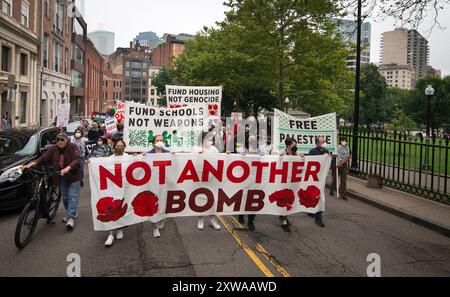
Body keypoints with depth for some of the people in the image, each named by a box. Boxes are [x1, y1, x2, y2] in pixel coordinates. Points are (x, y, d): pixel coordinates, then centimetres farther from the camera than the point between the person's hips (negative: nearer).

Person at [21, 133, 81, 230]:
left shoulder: (73, 147, -11)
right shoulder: (54, 149, 2)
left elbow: (77, 160, -24)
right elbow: (43, 158, -7)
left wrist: (67, 168, -41)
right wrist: (31, 164, -23)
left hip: (73, 176, -5)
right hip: (61, 177, 5)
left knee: (72, 196, -9)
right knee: (65, 196, 13)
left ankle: (71, 218, -10)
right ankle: (70, 214, 28)